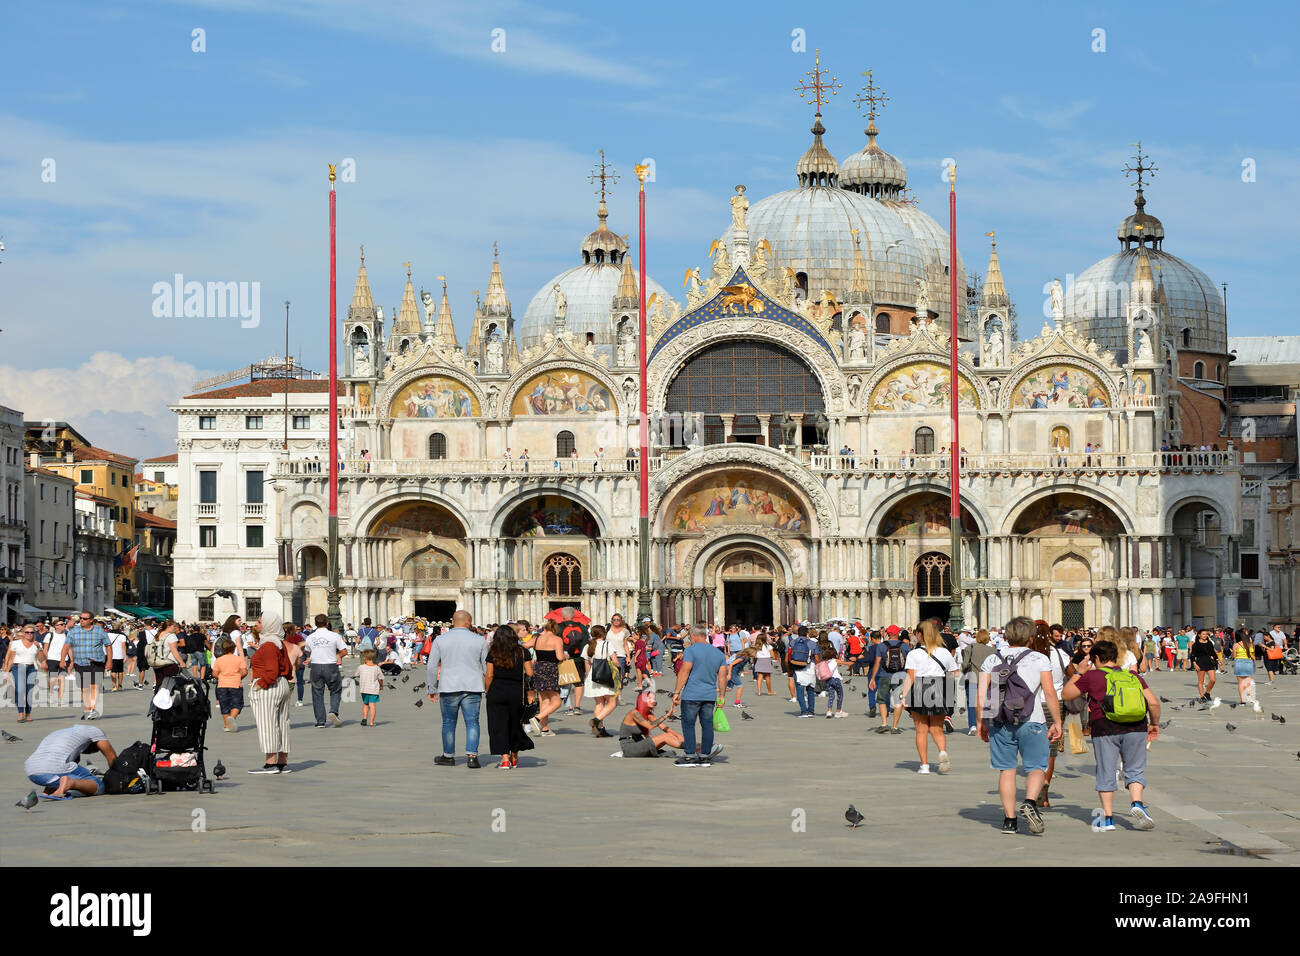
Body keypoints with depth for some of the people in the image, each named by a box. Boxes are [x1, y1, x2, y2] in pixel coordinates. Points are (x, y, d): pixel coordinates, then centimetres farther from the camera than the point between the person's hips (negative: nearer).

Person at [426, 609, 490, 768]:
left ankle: (448, 756, 20)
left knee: (448, 723, 12)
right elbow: (487, 668, 5)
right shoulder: (479, 641, 1)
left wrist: (432, 688, 11)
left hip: (448, 689, 0)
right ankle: (472, 755, -11)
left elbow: (432, 667, 3)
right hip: (472, 689, 0)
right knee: (472, 722, 1)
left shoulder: (440, 640, 2)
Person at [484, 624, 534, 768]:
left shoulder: (493, 653, -4)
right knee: (514, 725, 16)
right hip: (517, 691, 2)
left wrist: (487, 691, 9)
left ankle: (505, 759, -5)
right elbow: (530, 673, -4)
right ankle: (514, 759, 25)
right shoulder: (522, 652, -2)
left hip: (497, 692, -1)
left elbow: (489, 675, -5)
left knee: (499, 725, 3)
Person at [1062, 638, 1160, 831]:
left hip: (1105, 729, -2)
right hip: (1136, 728, 2)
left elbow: (1067, 694, 11)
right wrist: (1154, 724, 21)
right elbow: (1154, 703, 6)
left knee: (1106, 772, 6)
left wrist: (1079, 672, 20)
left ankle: (1108, 818, 7)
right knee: (1135, 769, 12)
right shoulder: (1133, 676, 13)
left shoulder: (1092, 676, 3)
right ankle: (1136, 803, -11)